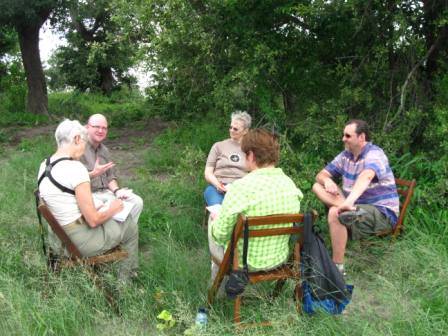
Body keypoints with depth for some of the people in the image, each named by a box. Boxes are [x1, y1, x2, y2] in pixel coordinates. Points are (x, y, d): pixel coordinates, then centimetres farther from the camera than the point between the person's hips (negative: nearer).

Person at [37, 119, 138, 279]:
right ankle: (126, 278, 33)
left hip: (57, 239, 9)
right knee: (131, 227, 15)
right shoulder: (75, 168, -26)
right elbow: (93, 220, -23)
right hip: (79, 242, -8)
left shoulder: (44, 165, 0)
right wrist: (113, 209, -4)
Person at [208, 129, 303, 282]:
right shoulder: (291, 184, -9)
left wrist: (216, 222, 3)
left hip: (244, 263, -5)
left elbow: (220, 234, -19)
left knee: (213, 224, 26)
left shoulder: (241, 187, -27)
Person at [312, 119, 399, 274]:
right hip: (357, 206, 8)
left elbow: (366, 176, -39)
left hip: (382, 212, -8)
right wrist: (327, 181, -17)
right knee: (318, 186, 0)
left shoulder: (374, 154, -18)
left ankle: (338, 267, -25)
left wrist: (350, 201, -57)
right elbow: (321, 175, 9)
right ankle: (345, 207, -25)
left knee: (335, 214, -32)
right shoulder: (345, 155, 6)